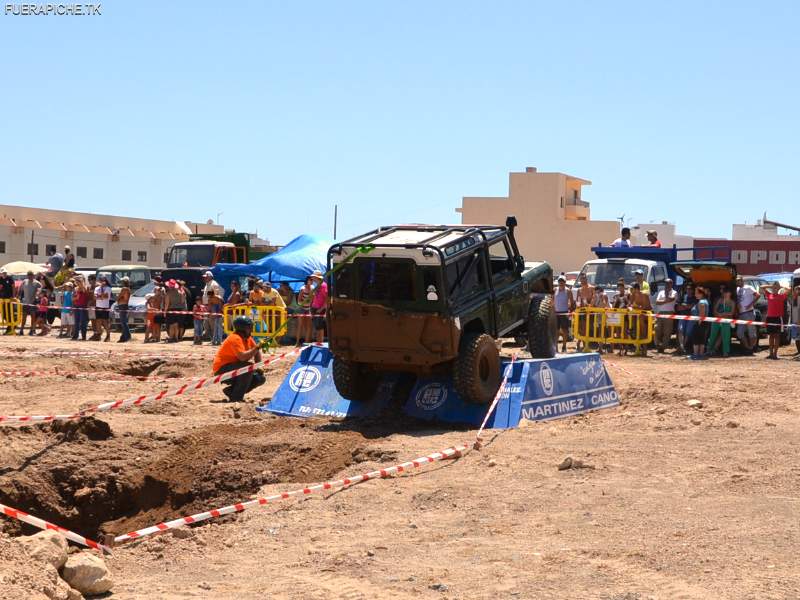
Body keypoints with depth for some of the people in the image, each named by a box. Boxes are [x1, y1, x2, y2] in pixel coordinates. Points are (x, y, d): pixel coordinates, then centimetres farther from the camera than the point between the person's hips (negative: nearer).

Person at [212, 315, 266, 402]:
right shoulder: (235, 338, -22)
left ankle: (231, 391, 11)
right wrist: (257, 348, -36)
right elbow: (242, 357, -35)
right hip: (221, 370, -9)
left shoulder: (247, 337, 5)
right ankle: (236, 397, -21)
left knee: (260, 378, 2)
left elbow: (256, 352, 12)